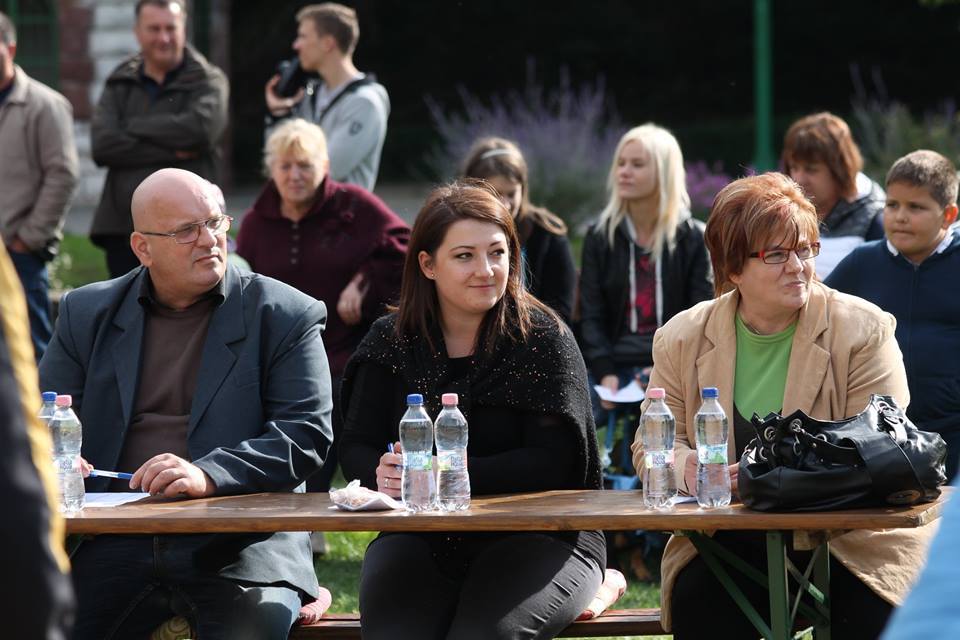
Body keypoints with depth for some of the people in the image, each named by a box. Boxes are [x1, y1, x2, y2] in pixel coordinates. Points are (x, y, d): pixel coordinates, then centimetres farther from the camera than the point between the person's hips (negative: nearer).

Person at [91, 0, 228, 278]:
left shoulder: (207, 81, 4)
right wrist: (170, 151, -13)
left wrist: (133, 127, -8)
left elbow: (200, 127, -18)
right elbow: (102, 145, -4)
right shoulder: (119, 85, 13)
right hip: (123, 230, 4)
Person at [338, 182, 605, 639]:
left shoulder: (544, 339, -4)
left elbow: (552, 460, -12)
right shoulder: (390, 341, 6)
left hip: (535, 538, -2)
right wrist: (382, 474, -21)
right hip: (418, 542, 2)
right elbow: (356, 447, 4)